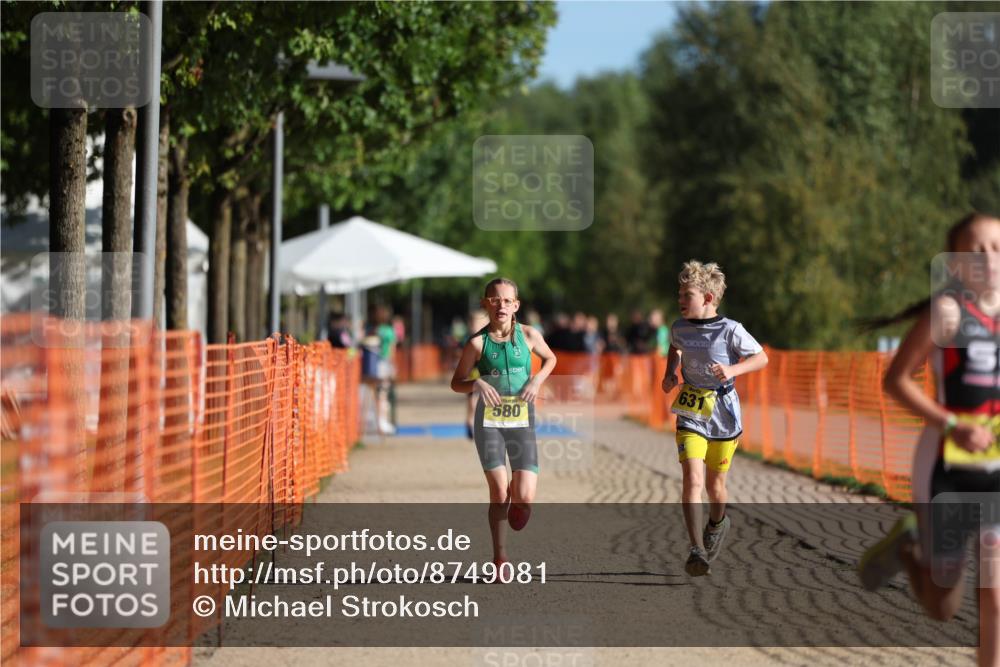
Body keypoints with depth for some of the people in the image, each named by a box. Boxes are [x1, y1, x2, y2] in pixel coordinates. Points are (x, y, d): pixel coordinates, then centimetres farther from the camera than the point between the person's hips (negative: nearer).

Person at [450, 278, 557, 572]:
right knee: (499, 491, -9)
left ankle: (516, 506, 29)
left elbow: (550, 359, 19)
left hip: (522, 421, 1)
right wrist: (477, 383, -16)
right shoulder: (477, 342, -4)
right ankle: (500, 557, 6)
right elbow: (456, 383, 5)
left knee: (525, 497, -9)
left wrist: (538, 379, -1)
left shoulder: (528, 335, 0)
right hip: (489, 421, -1)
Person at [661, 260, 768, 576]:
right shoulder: (679, 328, 1)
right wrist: (670, 372, 7)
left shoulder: (730, 330, -13)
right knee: (692, 477, -17)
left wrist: (732, 370, -22)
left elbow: (761, 358, -6)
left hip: (723, 416, -2)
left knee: (715, 483, 12)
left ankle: (717, 523, 47)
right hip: (690, 416, 2)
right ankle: (697, 551, -23)